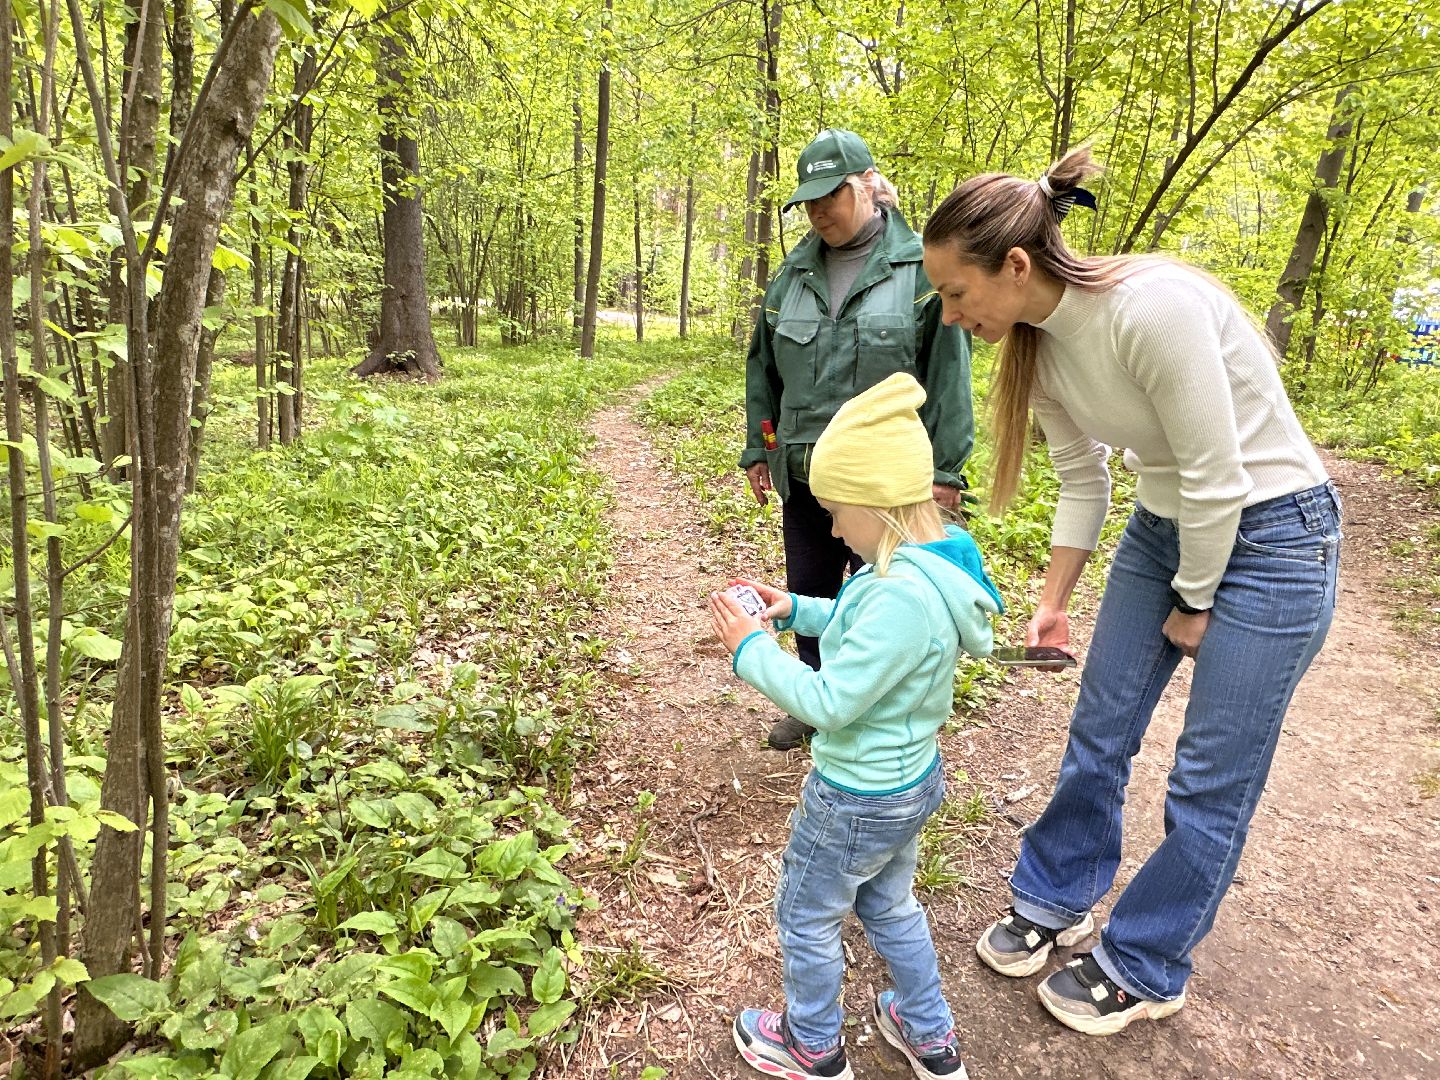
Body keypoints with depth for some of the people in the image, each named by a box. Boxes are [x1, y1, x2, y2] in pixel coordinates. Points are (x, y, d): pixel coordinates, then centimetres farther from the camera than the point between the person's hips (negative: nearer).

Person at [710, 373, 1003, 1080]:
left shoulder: (901, 594, -36)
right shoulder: (939, 562, -5)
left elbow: (829, 702, -30)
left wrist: (750, 648, -20)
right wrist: (795, 610, 0)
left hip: (859, 800, -9)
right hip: (912, 781, 9)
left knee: (805, 917, 17)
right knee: (888, 905, 29)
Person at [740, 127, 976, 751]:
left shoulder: (919, 269, -7)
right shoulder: (792, 277, 8)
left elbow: (948, 373, -8)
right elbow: (763, 369, 14)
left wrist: (945, 470, -10)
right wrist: (758, 450, 14)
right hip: (804, 477, 5)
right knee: (807, 595, 16)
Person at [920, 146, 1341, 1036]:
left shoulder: (1152, 306, -31)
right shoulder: (1037, 340, -6)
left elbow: (1217, 477, -24)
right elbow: (1083, 478, 5)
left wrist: (1193, 604, -10)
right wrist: (1055, 602, 9)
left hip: (1270, 535, -7)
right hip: (1166, 525, 7)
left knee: (1210, 785, 5)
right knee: (1098, 735, 13)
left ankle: (1144, 973, 25)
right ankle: (1055, 903, 35)